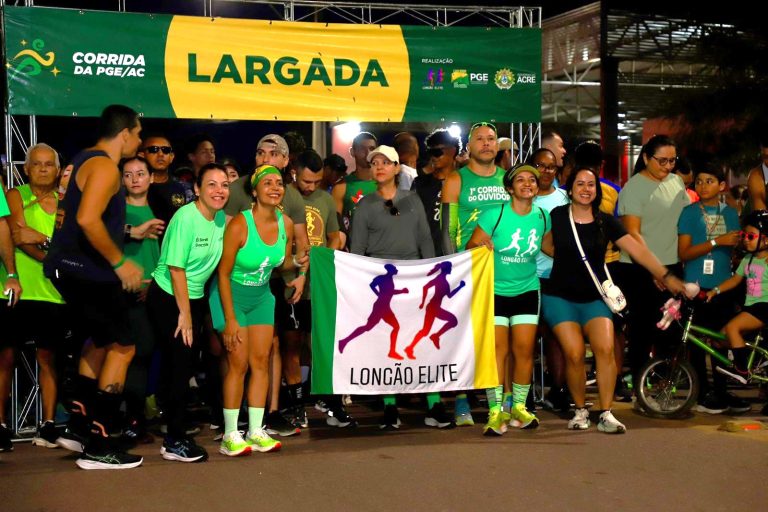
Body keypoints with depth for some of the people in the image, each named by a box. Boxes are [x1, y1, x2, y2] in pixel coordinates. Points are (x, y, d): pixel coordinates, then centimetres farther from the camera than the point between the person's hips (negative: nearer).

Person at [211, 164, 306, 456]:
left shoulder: (286, 224, -7)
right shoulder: (239, 225, -23)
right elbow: (223, 273, -18)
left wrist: (299, 266, -12)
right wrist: (230, 319, -19)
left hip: (262, 295, 6)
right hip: (231, 294, -5)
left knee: (261, 360, 2)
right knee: (239, 363, -10)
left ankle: (256, 431, 7)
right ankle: (230, 435, -3)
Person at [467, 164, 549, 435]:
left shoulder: (542, 217, 1)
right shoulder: (495, 215, -11)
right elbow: (471, 246, -11)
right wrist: (482, 245, -31)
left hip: (527, 291, 3)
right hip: (494, 291, -3)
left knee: (524, 350, 0)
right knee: (497, 350, -7)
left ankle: (518, 407, 16)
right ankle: (495, 411, -2)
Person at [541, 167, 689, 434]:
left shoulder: (606, 222, 2)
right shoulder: (558, 216, 0)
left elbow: (637, 250, -5)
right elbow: (546, 245, 17)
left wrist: (666, 276, -13)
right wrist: (569, 259, 6)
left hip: (594, 298, 1)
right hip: (561, 298, -1)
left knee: (605, 348, -19)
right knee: (574, 354, -14)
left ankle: (606, 414, -9)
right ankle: (580, 411, 7)